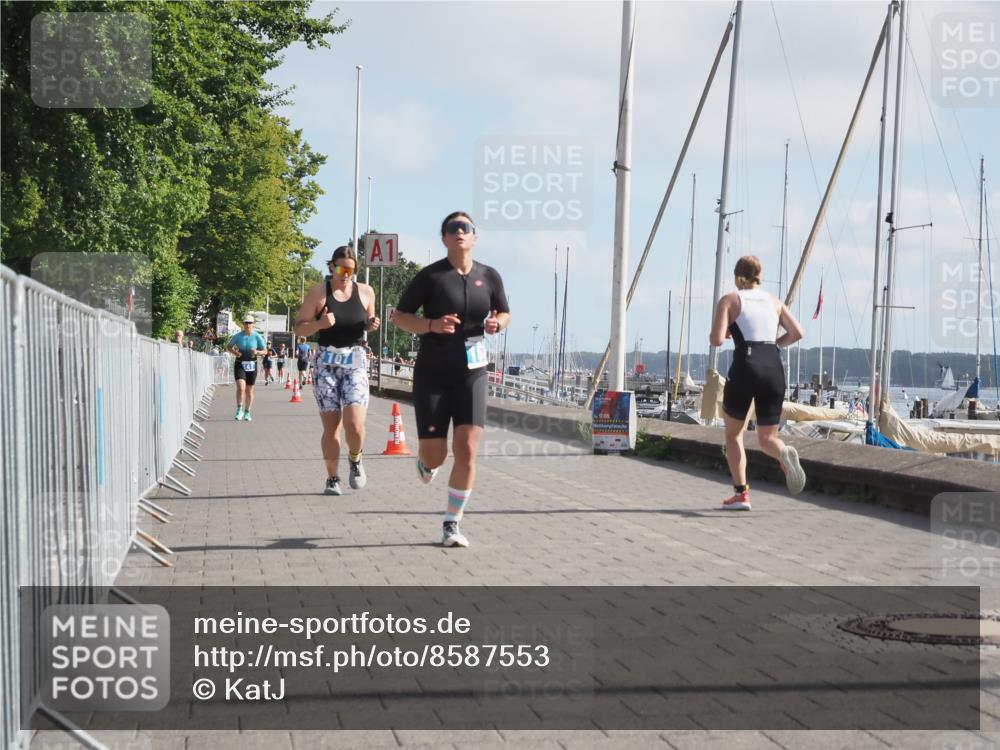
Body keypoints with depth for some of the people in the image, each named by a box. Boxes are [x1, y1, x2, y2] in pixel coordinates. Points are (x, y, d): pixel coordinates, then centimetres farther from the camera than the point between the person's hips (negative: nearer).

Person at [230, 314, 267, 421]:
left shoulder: (257, 337, -2)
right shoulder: (238, 336, -2)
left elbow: (264, 351, 4)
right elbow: (229, 346, 10)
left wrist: (257, 352, -17)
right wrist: (234, 352, -10)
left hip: (252, 365, 1)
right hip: (240, 365, -1)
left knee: (249, 390, 9)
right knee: (241, 387, -19)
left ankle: (247, 412, 23)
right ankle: (239, 409, -3)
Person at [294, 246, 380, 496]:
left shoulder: (366, 292, 6)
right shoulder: (318, 292, -1)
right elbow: (299, 327, 2)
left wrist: (373, 324, -1)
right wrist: (319, 324, -18)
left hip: (355, 362, 1)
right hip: (326, 362, -1)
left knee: (355, 424, -15)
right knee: (331, 426, -1)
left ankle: (355, 459, 16)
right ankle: (332, 478, 15)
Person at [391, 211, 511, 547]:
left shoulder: (489, 277, 3)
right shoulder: (430, 276, -6)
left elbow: (505, 314, 18)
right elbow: (399, 316, -1)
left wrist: (497, 323, -6)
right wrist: (432, 325, -19)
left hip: (471, 375, 2)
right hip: (432, 376, -2)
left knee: (467, 450, -12)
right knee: (435, 456, -3)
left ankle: (452, 525, 1)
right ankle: (426, 463, 38)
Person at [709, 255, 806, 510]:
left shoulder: (730, 300, 5)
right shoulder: (774, 301, 17)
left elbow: (716, 340, -6)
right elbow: (797, 333, 8)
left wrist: (725, 333, 16)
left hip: (745, 367, -3)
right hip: (774, 368, 3)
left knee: (733, 433, 16)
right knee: (766, 437, 11)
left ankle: (741, 494, 7)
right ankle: (784, 454, -25)